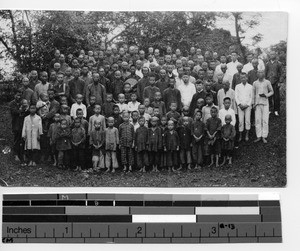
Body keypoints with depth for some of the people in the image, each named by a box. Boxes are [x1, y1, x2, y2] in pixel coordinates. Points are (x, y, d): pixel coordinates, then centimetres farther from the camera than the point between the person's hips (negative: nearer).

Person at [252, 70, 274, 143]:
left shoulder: (267, 82, 2)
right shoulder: (255, 83, 8)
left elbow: (272, 92, 9)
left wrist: (266, 95, -10)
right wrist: (253, 103, 8)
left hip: (265, 103, -2)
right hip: (257, 103, 2)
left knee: (265, 120, -3)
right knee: (257, 120, -1)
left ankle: (264, 137, 2)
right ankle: (258, 136, 5)